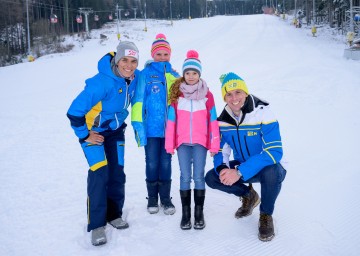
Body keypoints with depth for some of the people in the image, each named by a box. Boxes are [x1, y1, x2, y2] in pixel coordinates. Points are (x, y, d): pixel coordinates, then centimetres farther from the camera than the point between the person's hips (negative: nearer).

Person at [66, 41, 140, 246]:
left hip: (115, 131, 6)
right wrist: (85, 135, -17)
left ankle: (114, 214, 25)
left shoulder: (135, 78, -13)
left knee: (117, 173, 6)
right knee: (99, 173, -15)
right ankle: (97, 225, -4)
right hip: (94, 131, -5)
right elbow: (75, 111, -27)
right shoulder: (102, 82, -32)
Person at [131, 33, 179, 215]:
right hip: (151, 128, -2)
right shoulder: (145, 74, -3)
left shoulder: (174, 76, 7)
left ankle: (165, 198, 24)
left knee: (165, 163, 9)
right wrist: (138, 125, -9)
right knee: (152, 163, 6)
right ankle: (152, 198, 24)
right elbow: (139, 100, -4)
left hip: (169, 128, 2)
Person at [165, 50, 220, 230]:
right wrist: (169, 145, 2)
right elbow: (171, 121, 4)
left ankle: (199, 213, 13)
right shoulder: (177, 94, 5)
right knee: (185, 177, 2)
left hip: (200, 142, 0)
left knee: (198, 177, 1)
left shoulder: (207, 95, 4)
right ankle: (185, 214, 11)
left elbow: (212, 121, 4)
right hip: (182, 142, 1)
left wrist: (214, 145, 1)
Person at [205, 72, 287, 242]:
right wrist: (222, 168, -29)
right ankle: (248, 196, 13)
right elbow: (220, 151, -2)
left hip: (268, 168, -5)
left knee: (271, 172, -39)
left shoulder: (262, 113, -24)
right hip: (241, 166, 5)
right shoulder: (223, 120, -6)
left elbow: (274, 151, -32)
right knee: (211, 178, -15)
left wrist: (239, 172, -38)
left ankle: (266, 215, -8)